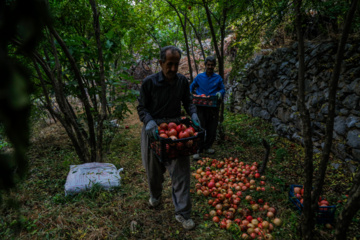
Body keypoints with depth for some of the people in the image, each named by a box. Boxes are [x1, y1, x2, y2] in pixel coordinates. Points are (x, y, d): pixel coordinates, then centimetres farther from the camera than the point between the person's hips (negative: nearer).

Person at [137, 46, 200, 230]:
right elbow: (142, 108, -7)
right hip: (153, 130, -1)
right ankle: (155, 195, 47)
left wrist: (193, 114, -10)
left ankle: (182, 213, 12)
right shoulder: (149, 82, -11)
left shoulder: (182, 81, -2)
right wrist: (150, 122, -25)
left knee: (181, 171, -2)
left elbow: (188, 102, 10)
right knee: (154, 170, 15)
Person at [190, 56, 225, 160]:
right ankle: (197, 150, -3)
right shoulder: (199, 77, 7)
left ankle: (207, 147, 26)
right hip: (201, 107, -2)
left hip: (213, 107, 2)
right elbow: (192, 86, 19)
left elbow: (223, 89, 12)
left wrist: (220, 93, -10)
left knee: (212, 129, 8)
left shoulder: (218, 78, 8)